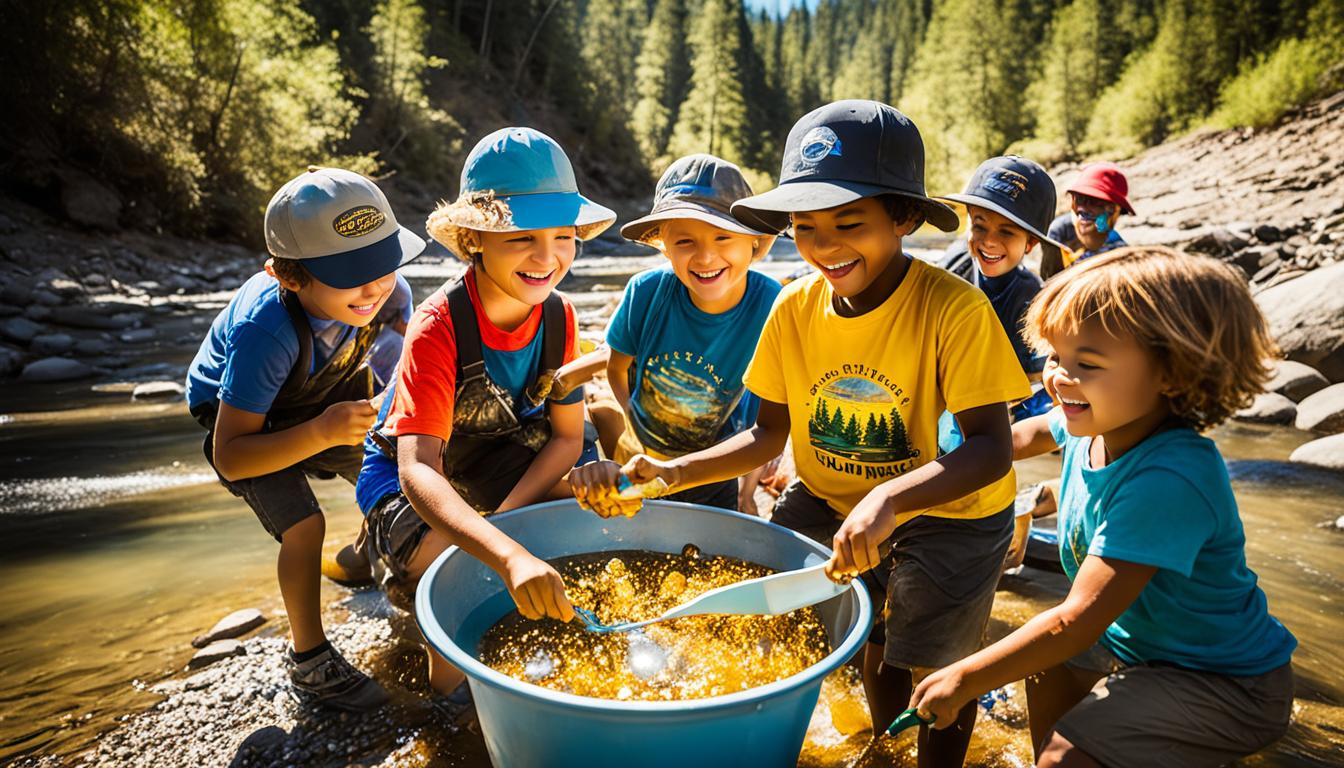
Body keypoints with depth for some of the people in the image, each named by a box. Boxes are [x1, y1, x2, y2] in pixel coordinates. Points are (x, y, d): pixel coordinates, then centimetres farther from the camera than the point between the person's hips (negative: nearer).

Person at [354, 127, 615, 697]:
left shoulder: (559, 316, -14)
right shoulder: (439, 326, -31)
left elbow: (567, 437, -7)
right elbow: (418, 469, -41)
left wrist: (504, 516, -25)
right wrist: (509, 556, -58)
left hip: (498, 463, 5)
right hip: (410, 477, -5)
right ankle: (448, 683, -1)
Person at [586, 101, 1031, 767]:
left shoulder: (955, 308, -24)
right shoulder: (794, 307, -10)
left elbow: (991, 448, -28)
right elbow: (768, 434, -5)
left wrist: (888, 498, -46)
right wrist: (677, 471, -20)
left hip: (947, 508, -4)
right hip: (829, 499, 4)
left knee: (931, 661, -1)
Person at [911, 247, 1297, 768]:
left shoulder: (1167, 479, -36)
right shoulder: (1098, 423, -12)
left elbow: (1078, 620, -35)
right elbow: (1035, 432, 17)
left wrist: (965, 679, -27)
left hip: (1222, 682, -8)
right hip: (1136, 633, 9)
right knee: (1045, 666, 20)